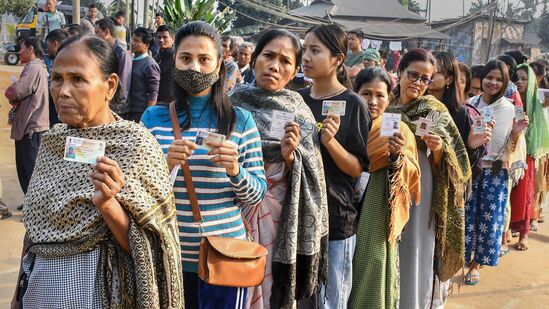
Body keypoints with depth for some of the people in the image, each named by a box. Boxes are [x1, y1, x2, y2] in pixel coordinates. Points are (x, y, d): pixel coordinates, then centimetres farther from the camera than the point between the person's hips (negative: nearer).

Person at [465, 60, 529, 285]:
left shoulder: (510, 109, -1)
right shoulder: (470, 104, -1)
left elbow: (509, 148, 2)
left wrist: (517, 132, -15)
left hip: (496, 172, 0)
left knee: (489, 218, 6)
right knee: (465, 215, 5)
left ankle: (476, 264, 20)